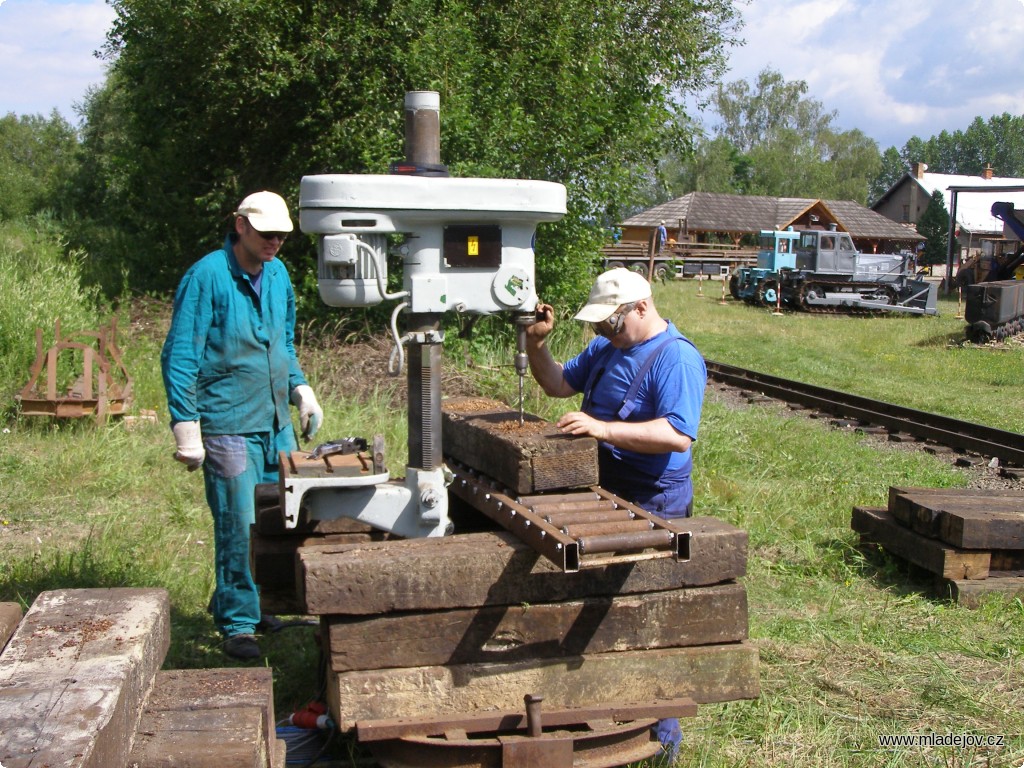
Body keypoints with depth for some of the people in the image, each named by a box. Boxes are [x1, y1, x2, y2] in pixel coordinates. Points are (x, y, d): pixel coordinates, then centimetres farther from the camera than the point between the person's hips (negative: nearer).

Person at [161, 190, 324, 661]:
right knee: (239, 524, -4)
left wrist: (300, 388, 8)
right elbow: (180, 357, -12)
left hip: (277, 423, 7)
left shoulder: (278, 274, 11)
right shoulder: (207, 277, -11)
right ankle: (237, 623, 10)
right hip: (228, 425, -7)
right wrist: (186, 428, -16)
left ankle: (243, 603, 30)